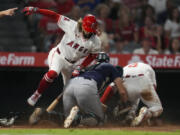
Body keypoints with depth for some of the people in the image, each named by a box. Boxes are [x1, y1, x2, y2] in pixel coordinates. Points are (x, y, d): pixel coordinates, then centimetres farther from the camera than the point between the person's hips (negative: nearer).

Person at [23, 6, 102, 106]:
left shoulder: (95, 42, -13)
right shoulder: (72, 26, -22)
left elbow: (92, 55, 3)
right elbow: (55, 16, -19)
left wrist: (80, 68, -8)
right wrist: (36, 10, -25)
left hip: (70, 64, 4)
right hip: (58, 55, -4)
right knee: (52, 73, -32)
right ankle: (36, 95, -18)